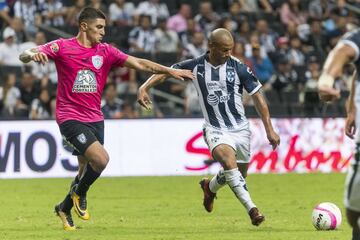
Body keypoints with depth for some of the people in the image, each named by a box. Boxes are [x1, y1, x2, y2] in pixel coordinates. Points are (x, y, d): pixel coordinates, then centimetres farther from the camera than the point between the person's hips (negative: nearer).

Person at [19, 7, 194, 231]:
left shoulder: (106, 51, 7)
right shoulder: (62, 47, -5)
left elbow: (139, 64, 4)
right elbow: (24, 55, -11)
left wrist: (170, 71, -5)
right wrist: (33, 55, -36)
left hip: (95, 118, 6)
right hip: (70, 117, -6)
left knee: (87, 169, 7)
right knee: (101, 159, -22)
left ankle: (65, 208, 31)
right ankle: (80, 194, 6)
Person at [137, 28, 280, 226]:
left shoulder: (239, 68, -7)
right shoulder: (196, 66, -7)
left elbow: (257, 97, 0)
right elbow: (165, 72, 3)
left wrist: (269, 129, -1)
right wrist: (144, 88, -15)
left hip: (240, 128, 2)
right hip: (215, 129, -2)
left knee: (239, 175, 11)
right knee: (228, 159, -32)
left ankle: (210, 187, 45)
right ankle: (252, 209, -31)